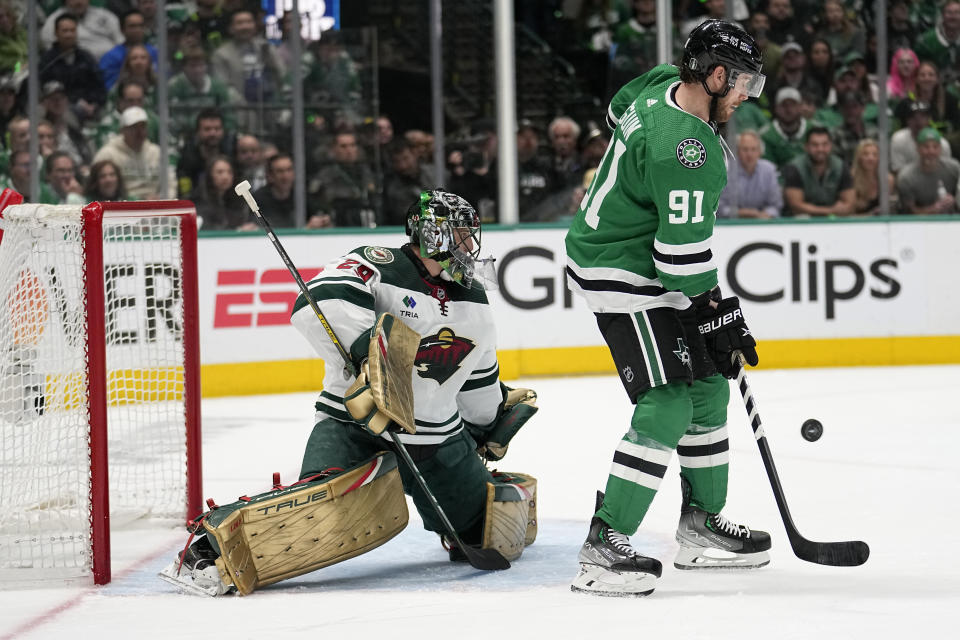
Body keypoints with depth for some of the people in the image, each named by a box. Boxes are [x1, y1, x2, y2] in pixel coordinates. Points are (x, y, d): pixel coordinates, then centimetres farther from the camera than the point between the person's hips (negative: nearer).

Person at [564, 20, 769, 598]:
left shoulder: (665, 83, 1)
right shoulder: (684, 146, -28)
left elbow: (621, 108, 25)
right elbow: (682, 249, -26)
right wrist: (719, 317, -17)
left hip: (655, 270, 11)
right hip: (623, 278, -11)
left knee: (709, 388, 15)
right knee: (668, 405, -16)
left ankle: (701, 524, 26)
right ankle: (603, 547, -16)